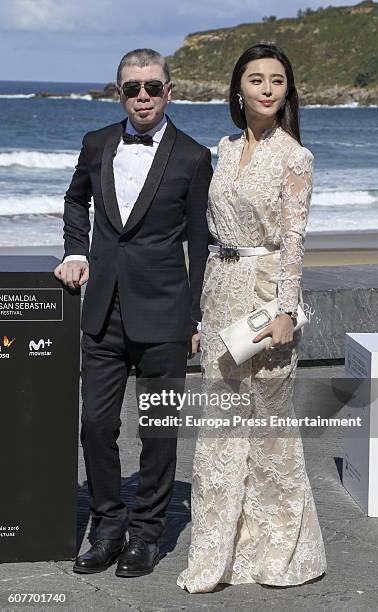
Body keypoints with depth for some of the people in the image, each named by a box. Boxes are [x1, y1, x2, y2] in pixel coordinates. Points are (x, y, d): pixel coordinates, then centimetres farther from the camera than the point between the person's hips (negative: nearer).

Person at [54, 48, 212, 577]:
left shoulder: (192, 157, -3)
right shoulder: (97, 144, 7)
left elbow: (200, 243, -1)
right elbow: (76, 199, 27)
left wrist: (196, 319, -2)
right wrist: (77, 251, 10)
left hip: (162, 314, -3)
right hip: (104, 310, 4)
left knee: (159, 429, 5)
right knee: (96, 423, 5)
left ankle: (147, 533, 19)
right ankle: (108, 526, 21)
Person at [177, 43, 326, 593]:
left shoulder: (294, 157, -8)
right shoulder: (227, 149, 11)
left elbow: (293, 239, -12)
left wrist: (285, 312, -17)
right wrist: (206, 302, 14)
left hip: (267, 291, -6)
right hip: (221, 293, 7)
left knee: (268, 419, 2)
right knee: (220, 422, 8)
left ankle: (283, 547, 18)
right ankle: (220, 550, 16)